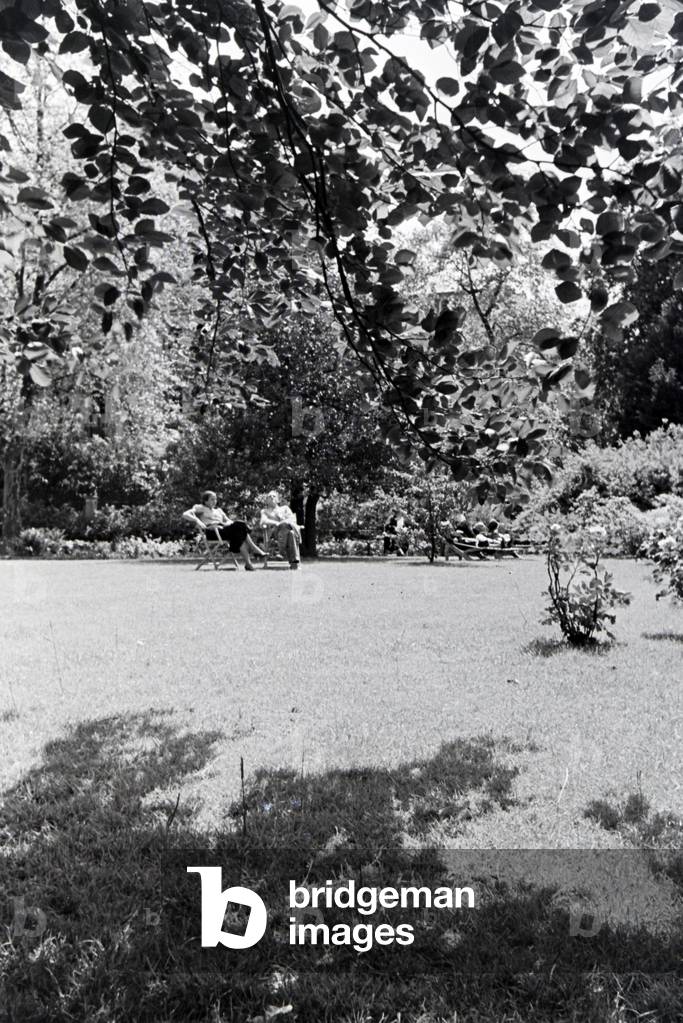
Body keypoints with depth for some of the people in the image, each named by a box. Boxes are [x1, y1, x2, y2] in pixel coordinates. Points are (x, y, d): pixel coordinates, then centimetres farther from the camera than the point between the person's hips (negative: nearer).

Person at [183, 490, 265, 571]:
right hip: (211, 531, -5)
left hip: (224, 529, 5)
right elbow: (185, 514, 3)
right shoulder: (200, 508, 17)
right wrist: (197, 520, -15)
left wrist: (228, 523, -1)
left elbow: (228, 521, 25)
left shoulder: (218, 510, 34)